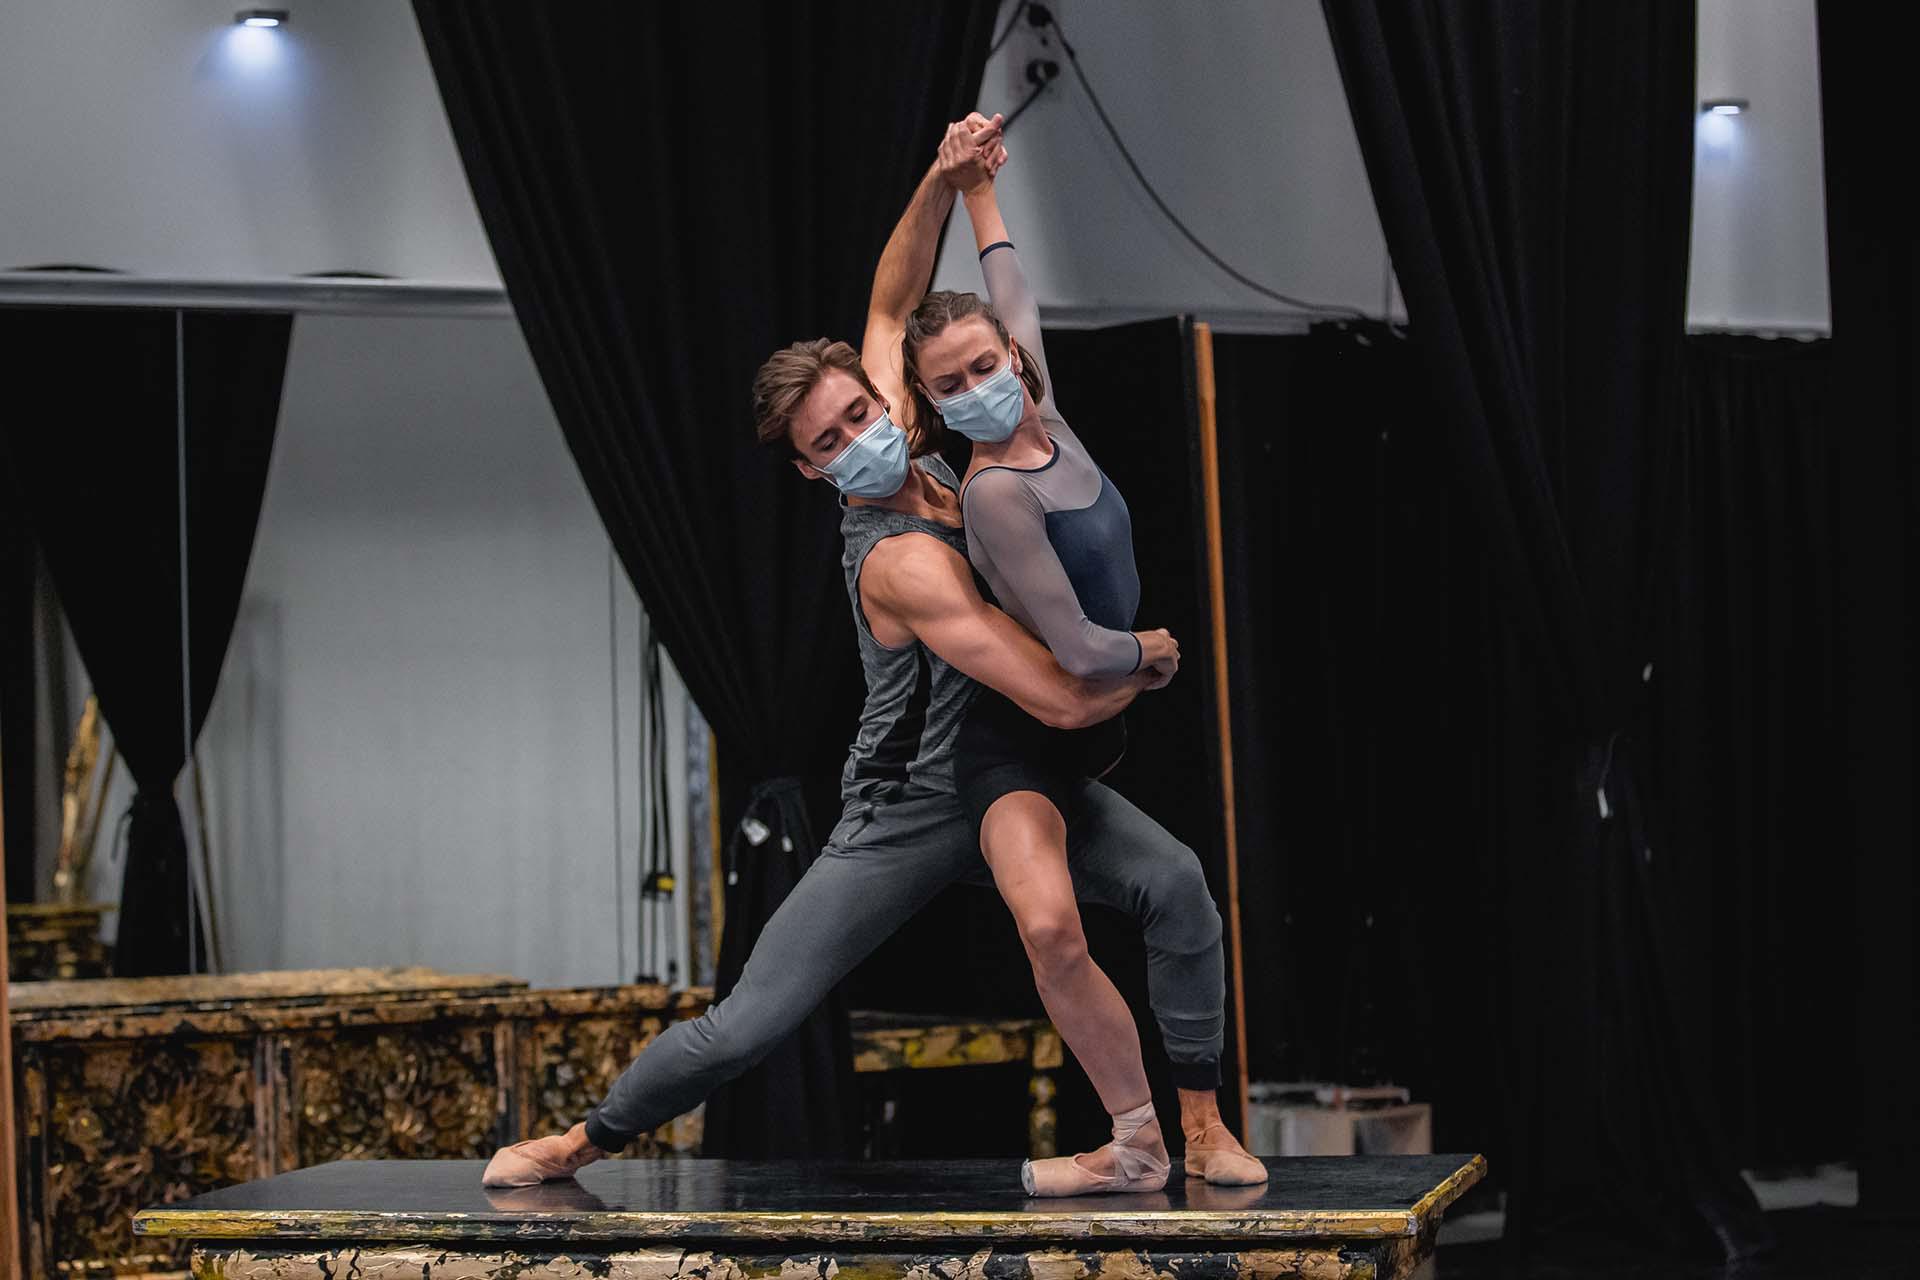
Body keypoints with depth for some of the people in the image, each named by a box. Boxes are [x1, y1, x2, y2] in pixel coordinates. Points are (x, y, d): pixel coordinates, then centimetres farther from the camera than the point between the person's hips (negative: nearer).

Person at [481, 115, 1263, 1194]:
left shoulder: (908, 452, -5)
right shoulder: (903, 561, -28)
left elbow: (890, 309, 9)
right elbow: (1067, 702, -31)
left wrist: (943, 185, -8)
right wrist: (1145, 668, -9)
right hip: (917, 809, -7)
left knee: (1178, 886, -19)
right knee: (748, 1023, -4)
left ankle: (1201, 1116, -6)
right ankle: (593, 1136, 20)